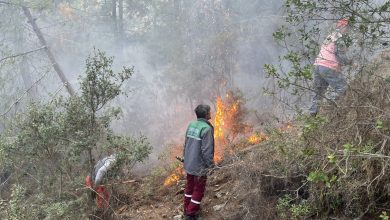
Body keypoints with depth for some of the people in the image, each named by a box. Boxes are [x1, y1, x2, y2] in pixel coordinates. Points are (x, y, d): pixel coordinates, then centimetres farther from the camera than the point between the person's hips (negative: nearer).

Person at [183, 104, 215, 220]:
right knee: (198, 189, 7)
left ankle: (187, 209, 31)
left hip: (189, 164, 7)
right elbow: (207, 150, -22)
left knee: (189, 186, 20)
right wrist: (210, 165, -11)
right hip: (199, 165, -7)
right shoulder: (207, 129, -21)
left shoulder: (191, 125, 2)